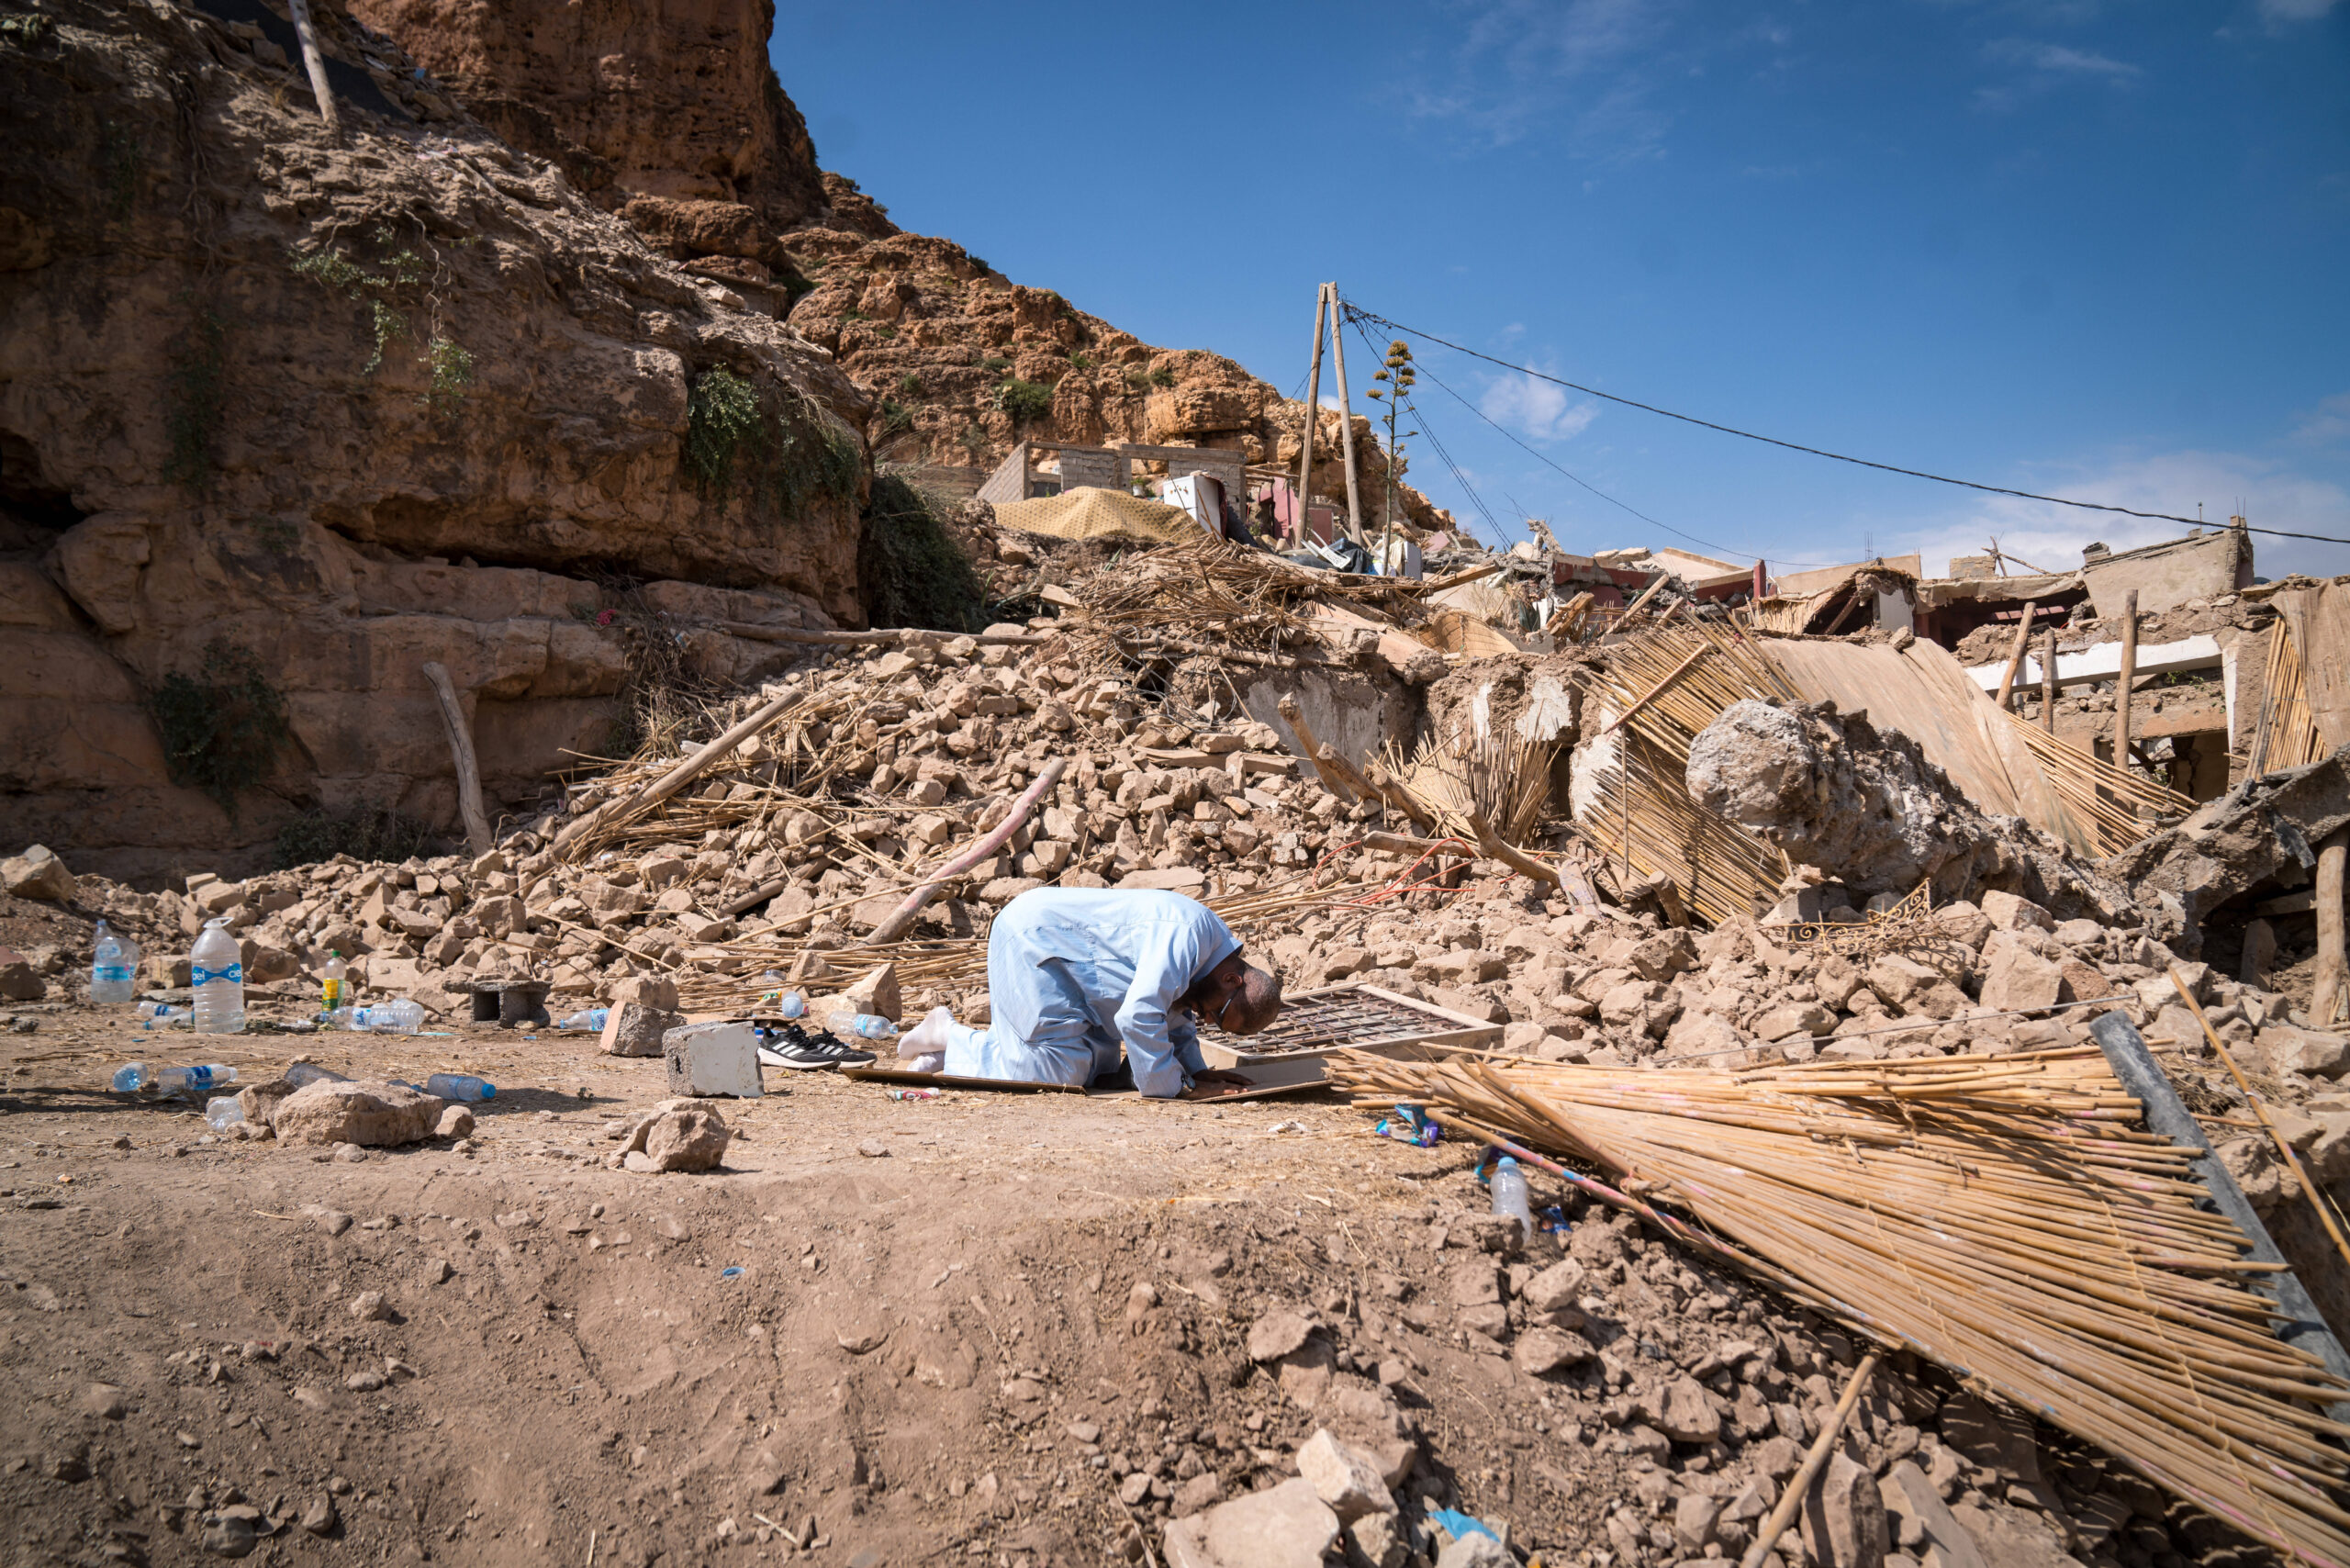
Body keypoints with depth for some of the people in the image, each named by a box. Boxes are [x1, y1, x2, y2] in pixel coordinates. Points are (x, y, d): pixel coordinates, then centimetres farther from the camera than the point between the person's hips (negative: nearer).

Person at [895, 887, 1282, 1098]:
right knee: (1060, 1067, -14)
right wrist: (1165, 1089, -24)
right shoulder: (1187, 935, -27)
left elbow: (1174, 1011, 23)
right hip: (1029, 937, -10)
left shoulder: (1203, 956, 5)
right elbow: (1139, 1015, -35)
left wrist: (1196, 1070, 7)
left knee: (1100, 1065, 8)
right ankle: (949, 1035, 1)